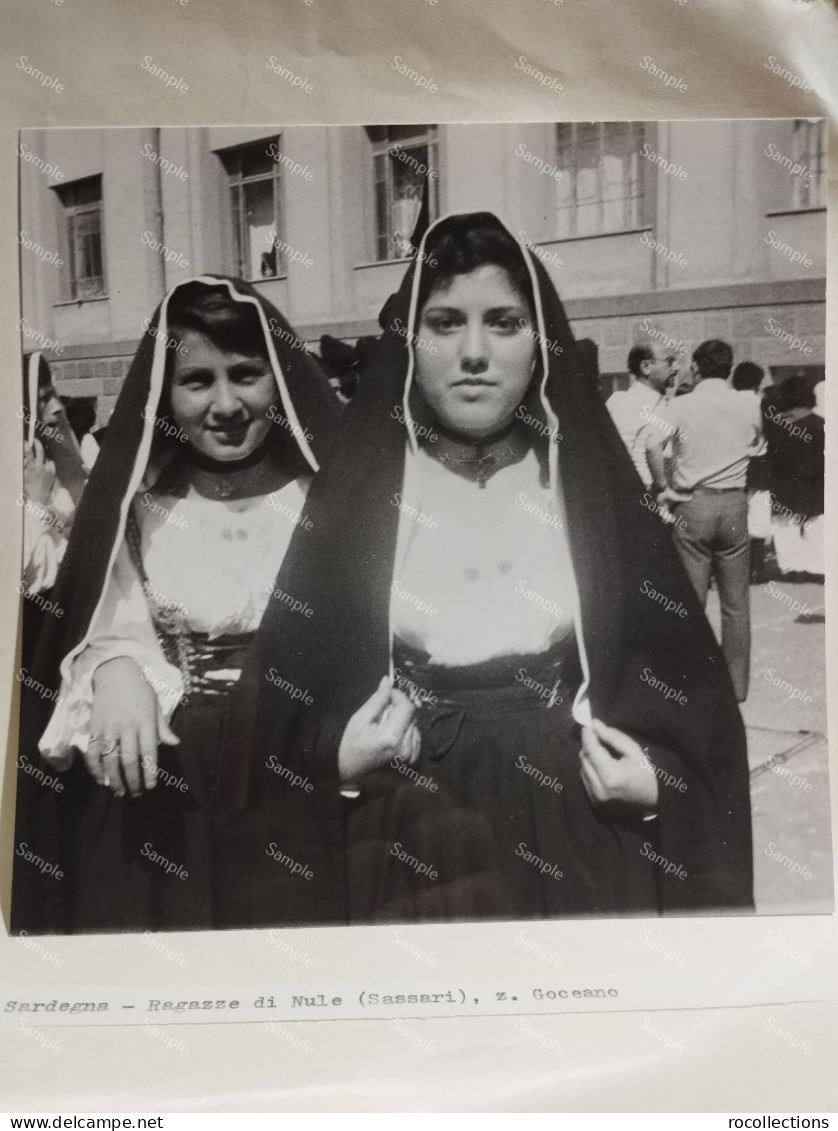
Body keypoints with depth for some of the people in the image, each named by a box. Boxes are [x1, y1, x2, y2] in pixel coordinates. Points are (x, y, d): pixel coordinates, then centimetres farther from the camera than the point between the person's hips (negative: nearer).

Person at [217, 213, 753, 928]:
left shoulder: (597, 488, -2)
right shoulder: (353, 490, -5)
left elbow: (683, 672, 3)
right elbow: (283, 688, -1)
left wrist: (657, 785, -12)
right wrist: (334, 762, -17)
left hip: (576, 843, 1)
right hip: (402, 843, -1)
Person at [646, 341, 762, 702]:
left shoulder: (681, 405, -5)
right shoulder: (749, 406, 4)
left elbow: (653, 446, -20)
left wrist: (663, 488, -10)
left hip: (692, 504, -2)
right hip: (734, 503, 2)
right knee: (736, 602, 9)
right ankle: (736, 685, 17)